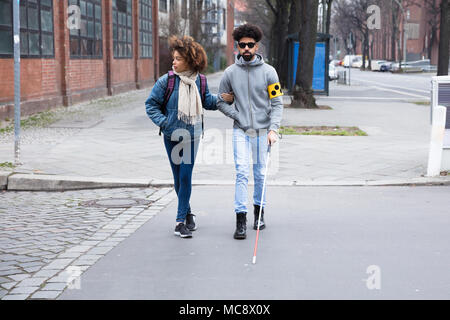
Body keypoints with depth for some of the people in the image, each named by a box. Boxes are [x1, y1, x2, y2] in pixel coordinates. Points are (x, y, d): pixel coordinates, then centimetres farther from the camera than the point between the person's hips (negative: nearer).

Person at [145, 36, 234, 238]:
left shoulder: (199, 81, 0)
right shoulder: (166, 81, -7)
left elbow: (207, 101, 16)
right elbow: (151, 104, 0)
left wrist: (223, 99, -1)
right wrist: (163, 122, -11)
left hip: (192, 136, 0)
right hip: (172, 136, 0)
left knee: (186, 177, -6)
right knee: (178, 178, 9)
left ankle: (181, 221, -2)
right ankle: (187, 212, 30)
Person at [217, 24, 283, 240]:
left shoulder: (268, 72, -1)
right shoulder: (230, 73, 2)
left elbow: (277, 103, -2)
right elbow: (221, 102, 11)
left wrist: (273, 129, -14)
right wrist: (237, 116, -3)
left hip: (263, 131, 0)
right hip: (241, 131, 0)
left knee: (260, 173, 9)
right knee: (242, 173, -10)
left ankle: (259, 212, 28)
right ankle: (240, 220, -10)